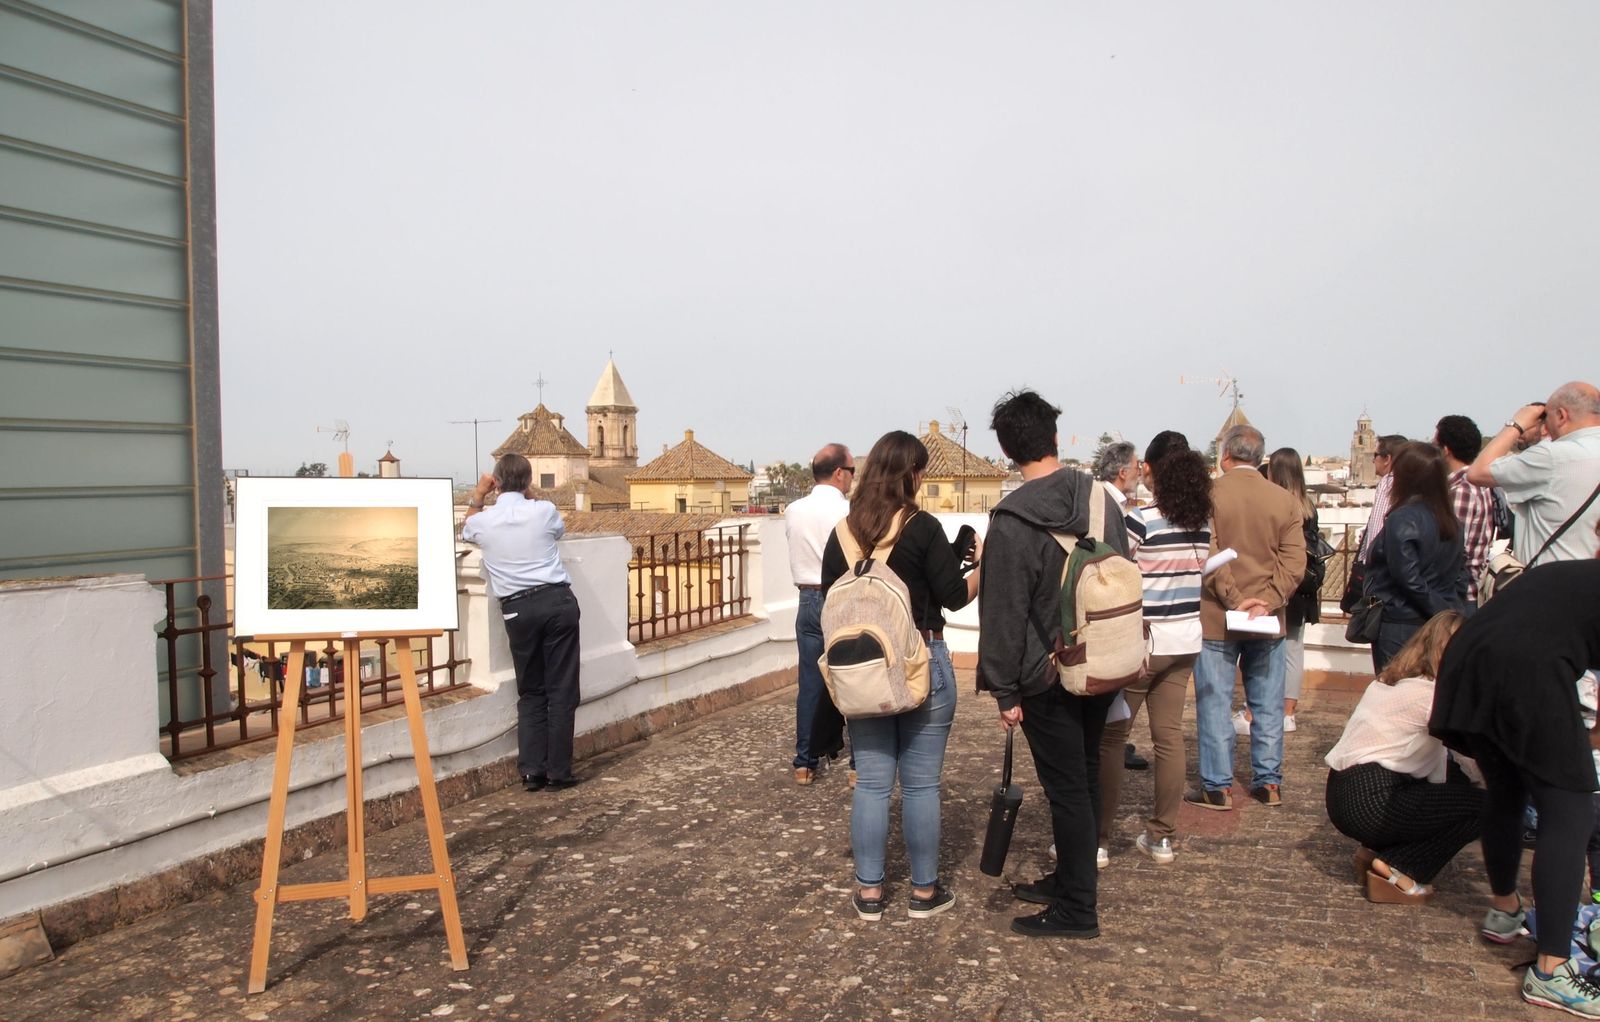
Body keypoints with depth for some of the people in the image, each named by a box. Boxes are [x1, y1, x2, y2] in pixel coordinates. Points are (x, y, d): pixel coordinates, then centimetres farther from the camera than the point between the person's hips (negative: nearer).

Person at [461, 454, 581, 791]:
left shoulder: (483, 521, 3)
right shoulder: (544, 511, 0)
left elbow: (465, 532, 30)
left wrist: (478, 495, 31)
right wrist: (527, 497, 35)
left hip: (518, 610, 1)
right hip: (557, 601, -1)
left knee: (530, 692, 14)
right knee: (561, 690, 3)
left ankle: (531, 770, 10)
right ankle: (558, 772, 5)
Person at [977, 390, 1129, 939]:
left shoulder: (1011, 521, -19)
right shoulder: (1100, 496, 0)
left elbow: (1003, 613, -15)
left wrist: (1004, 689, -8)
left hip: (1049, 677, -6)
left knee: (1066, 788, 3)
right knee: (1085, 776, 18)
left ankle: (1077, 909, 14)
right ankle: (1071, 879, 34)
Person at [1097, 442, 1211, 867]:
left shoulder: (1143, 520, -15)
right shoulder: (1203, 524, 4)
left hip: (1143, 642, -6)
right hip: (1185, 641, 6)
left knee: (1108, 739, 2)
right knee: (1169, 735, 11)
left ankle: (1097, 838, 6)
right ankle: (1162, 836, 18)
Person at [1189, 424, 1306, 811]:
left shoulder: (1206, 494, -8)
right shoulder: (1285, 500, 2)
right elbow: (1294, 561, -4)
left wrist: (1234, 600, -14)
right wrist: (1266, 602, -10)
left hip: (1216, 619, -3)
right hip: (1268, 621, 4)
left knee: (1214, 704, 4)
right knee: (1267, 705, 14)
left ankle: (1217, 786, 8)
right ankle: (1269, 782, 22)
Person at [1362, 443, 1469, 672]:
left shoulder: (1402, 519, -15)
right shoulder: (1451, 519, 9)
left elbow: (1408, 578, -21)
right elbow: (1460, 573, 13)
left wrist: (1440, 610, -11)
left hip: (1400, 626, -7)